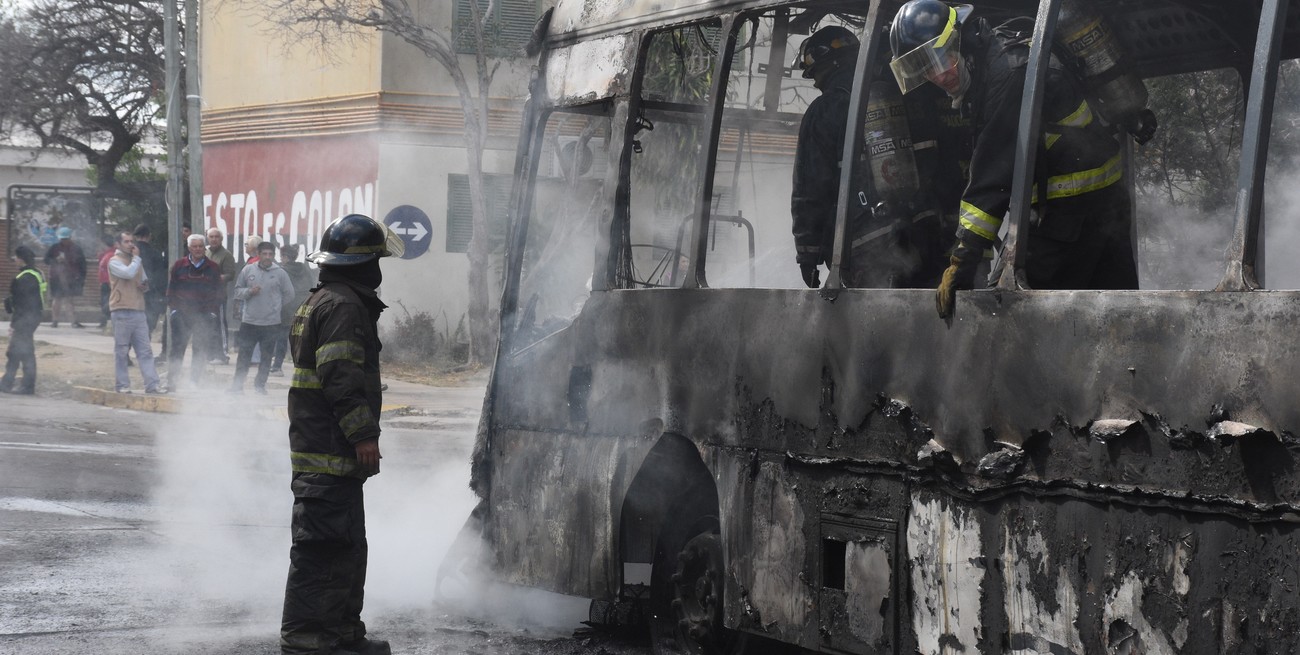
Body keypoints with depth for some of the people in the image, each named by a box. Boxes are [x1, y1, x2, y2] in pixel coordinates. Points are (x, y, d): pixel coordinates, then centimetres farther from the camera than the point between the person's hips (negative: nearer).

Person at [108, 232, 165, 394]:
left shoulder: (136, 262, 21)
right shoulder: (115, 262, -2)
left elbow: (144, 280, 30)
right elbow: (128, 273, -21)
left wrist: (145, 285, 6)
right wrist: (136, 258, -6)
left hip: (138, 311, 7)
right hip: (122, 312, -7)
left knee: (145, 350, 1)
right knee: (121, 350, -1)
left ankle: (152, 384, -3)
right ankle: (122, 384, 4)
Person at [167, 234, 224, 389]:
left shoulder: (213, 268, 6)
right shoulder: (179, 266, 5)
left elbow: (219, 292, 9)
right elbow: (171, 289, 8)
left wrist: (213, 311, 0)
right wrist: (174, 309, -1)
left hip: (204, 316, 1)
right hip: (182, 314, -1)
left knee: (201, 350, 1)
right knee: (177, 348, -1)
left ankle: (196, 379, 9)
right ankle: (171, 380, 3)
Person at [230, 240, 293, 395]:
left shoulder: (280, 273, -4)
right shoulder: (248, 270, -1)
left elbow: (288, 294, 7)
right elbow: (237, 291, 6)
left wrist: (276, 309, 10)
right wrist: (249, 291, -13)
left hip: (271, 323, 0)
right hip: (249, 321, 0)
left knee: (266, 356, 8)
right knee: (244, 354, 4)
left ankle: (260, 384, 19)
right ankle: (237, 384, 11)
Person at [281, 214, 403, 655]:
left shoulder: (318, 303, 21)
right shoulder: (344, 305, -14)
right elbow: (343, 376, -23)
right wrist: (364, 433, -21)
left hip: (318, 449, 11)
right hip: (330, 452, -11)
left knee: (348, 547, 18)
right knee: (321, 546, -10)